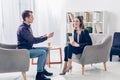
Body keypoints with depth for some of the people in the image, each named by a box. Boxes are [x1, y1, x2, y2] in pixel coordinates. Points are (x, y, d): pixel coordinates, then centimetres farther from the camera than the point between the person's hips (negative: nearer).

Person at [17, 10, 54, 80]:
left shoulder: (28, 27, 10)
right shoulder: (23, 28, -21)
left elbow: (32, 39, 18)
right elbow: (33, 40, -25)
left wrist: (43, 37, 6)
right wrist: (47, 37, -19)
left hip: (29, 48, 10)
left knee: (46, 49, 7)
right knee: (43, 52, -24)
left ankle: (42, 69, 14)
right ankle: (39, 74, -17)